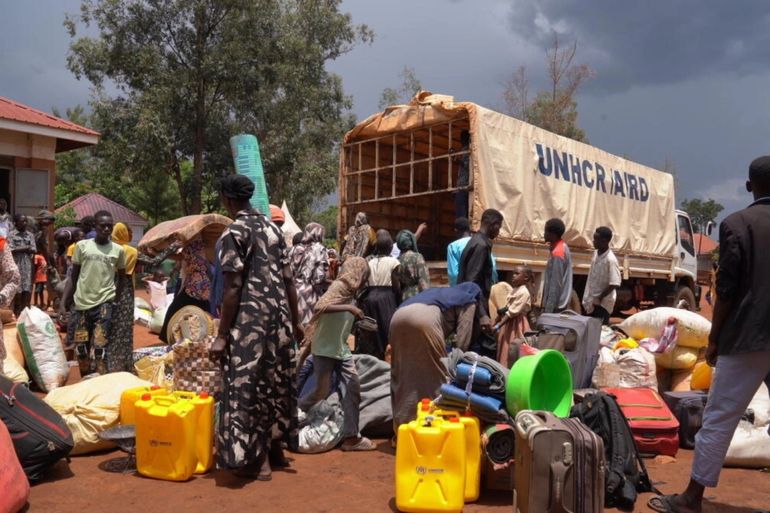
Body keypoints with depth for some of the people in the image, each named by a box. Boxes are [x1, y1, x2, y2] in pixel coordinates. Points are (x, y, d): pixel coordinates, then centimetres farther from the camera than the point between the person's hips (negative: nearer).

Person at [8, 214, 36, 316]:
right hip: (16, 266, -3)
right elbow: (10, 250, -11)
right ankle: (17, 314, 5)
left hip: (27, 266, 3)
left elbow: (33, 250, 2)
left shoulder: (30, 235, 11)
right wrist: (26, 248, -8)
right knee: (17, 292, -3)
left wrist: (19, 249, -10)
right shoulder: (11, 235, 0)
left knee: (27, 290, 1)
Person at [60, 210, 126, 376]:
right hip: (81, 303, 2)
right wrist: (63, 303, 3)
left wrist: (116, 299, 5)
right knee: (80, 347, 7)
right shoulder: (82, 246, 2)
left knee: (100, 347, -8)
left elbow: (121, 277, 14)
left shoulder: (118, 250, 2)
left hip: (104, 303, -1)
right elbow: (73, 276, 7)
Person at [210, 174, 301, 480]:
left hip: (250, 319, -7)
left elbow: (233, 287, -14)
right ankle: (276, 449, 28)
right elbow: (289, 282, 12)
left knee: (246, 385, 2)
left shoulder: (234, 232, -7)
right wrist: (294, 322, 19)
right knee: (275, 381, 16)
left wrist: (221, 335, -11)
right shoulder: (272, 228, 12)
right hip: (278, 316, 7)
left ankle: (258, 460, 8)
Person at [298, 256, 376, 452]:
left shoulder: (350, 291, 10)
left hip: (342, 348, 8)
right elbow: (320, 307, -31)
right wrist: (349, 308, -31)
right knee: (322, 391, -2)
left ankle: (351, 436, 5)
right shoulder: (339, 286, -15)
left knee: (353, 387, 0)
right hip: (325, 347, -8)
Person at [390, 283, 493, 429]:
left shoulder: (445, 294, 41)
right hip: (424, 318, -7)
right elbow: (462, 343, 14)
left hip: (399, 316, 7)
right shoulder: (469, 301, 23)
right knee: (436, 374, 7)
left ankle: (403, 424, 22)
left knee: (405, 375, 15)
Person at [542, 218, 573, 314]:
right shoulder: (563, 247, 10)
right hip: (561, 302, 10)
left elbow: (555, 284, -22)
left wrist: (548, 309, -20)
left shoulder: (557, 253, -21)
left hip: (556, 305, -10)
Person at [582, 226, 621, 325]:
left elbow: (614, 284, -22)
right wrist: (587, 298, 11)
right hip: (591, 300, 8)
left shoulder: (610, 260, -21)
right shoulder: (596, 253, 4)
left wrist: (599, 298, -15)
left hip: (602, 303, -8)